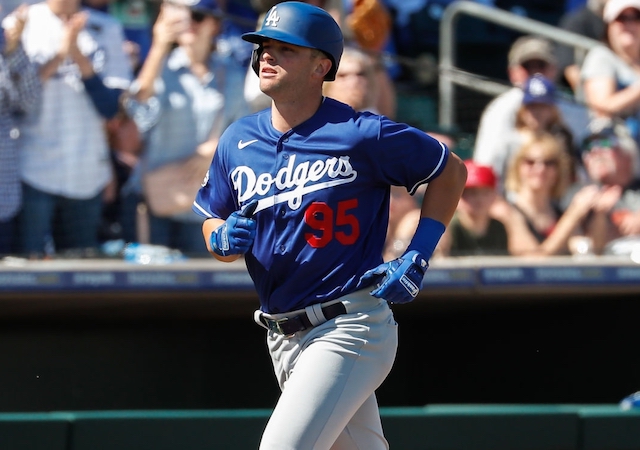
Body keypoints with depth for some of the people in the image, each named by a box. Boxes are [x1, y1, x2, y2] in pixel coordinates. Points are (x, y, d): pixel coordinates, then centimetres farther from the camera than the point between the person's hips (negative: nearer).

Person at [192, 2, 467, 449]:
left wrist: (418, 256, -8)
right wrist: (223, 239, -8)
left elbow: (450, 170, 1)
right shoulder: (238, 141, 5)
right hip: (283, 339, 7)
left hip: (349, 328, -7)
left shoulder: (361, 135, -11)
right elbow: (212, 221, 17)